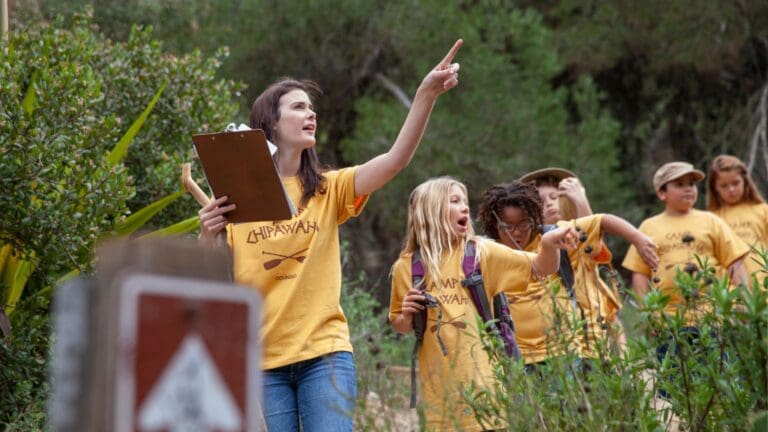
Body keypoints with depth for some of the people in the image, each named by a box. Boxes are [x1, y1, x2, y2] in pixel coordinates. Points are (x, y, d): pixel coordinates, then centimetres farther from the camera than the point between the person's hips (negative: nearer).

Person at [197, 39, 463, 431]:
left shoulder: (328, 191, 7)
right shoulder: (236, 198, 4)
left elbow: (396, 159, -9)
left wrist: (426, 95, -22)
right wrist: (207, 235, -15)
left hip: (325, 355, 0)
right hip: (261, 360, 0)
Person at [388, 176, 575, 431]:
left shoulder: (481, 252, 5)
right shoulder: (406, 267, 5)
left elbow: (540, 269, 2)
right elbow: (399, 325, 18)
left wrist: (548, 245, -19)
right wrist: (407, 317, -4)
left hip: (483, 374, 0)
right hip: (440, 383, 0)